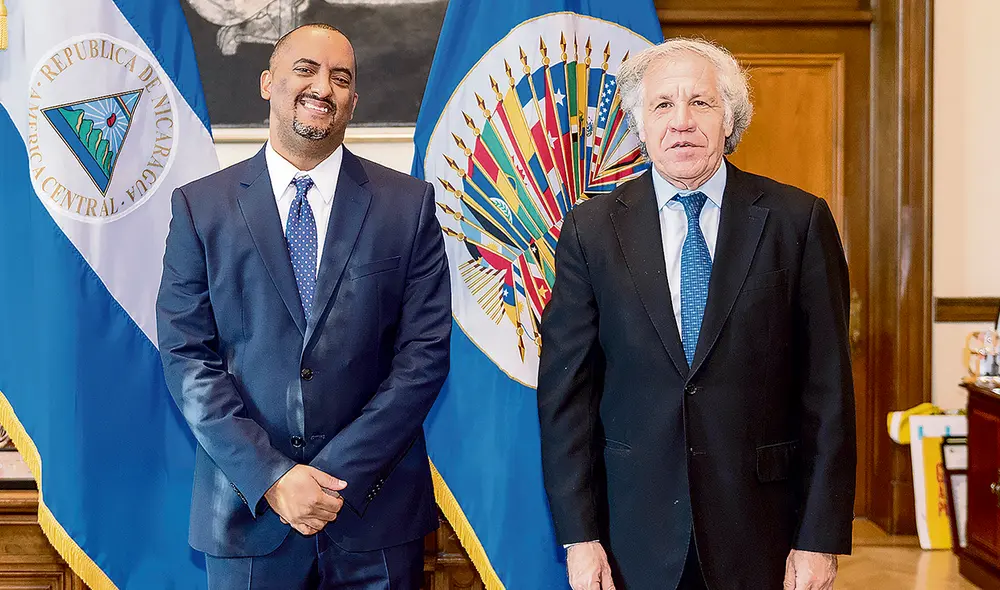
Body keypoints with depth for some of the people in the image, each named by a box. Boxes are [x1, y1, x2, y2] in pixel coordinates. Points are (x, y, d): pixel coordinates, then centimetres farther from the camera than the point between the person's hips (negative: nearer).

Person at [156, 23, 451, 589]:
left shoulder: (409, 204, 0)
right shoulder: (200, 206, 1)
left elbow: (425, 352, -4)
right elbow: (186, 356, -3)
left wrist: (340, 475, -12)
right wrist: (270, 477, -13)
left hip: (376, 508, 0)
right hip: (246, 511, 0)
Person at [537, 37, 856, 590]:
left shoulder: (799, 220, -3)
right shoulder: (591, 228, 0)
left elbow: (828, 389, -3)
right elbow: (565, 388, -1)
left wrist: (820, 540, -6)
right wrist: (579, 535, -5)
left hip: (762, 535, 0)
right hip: (634, 533, 1)